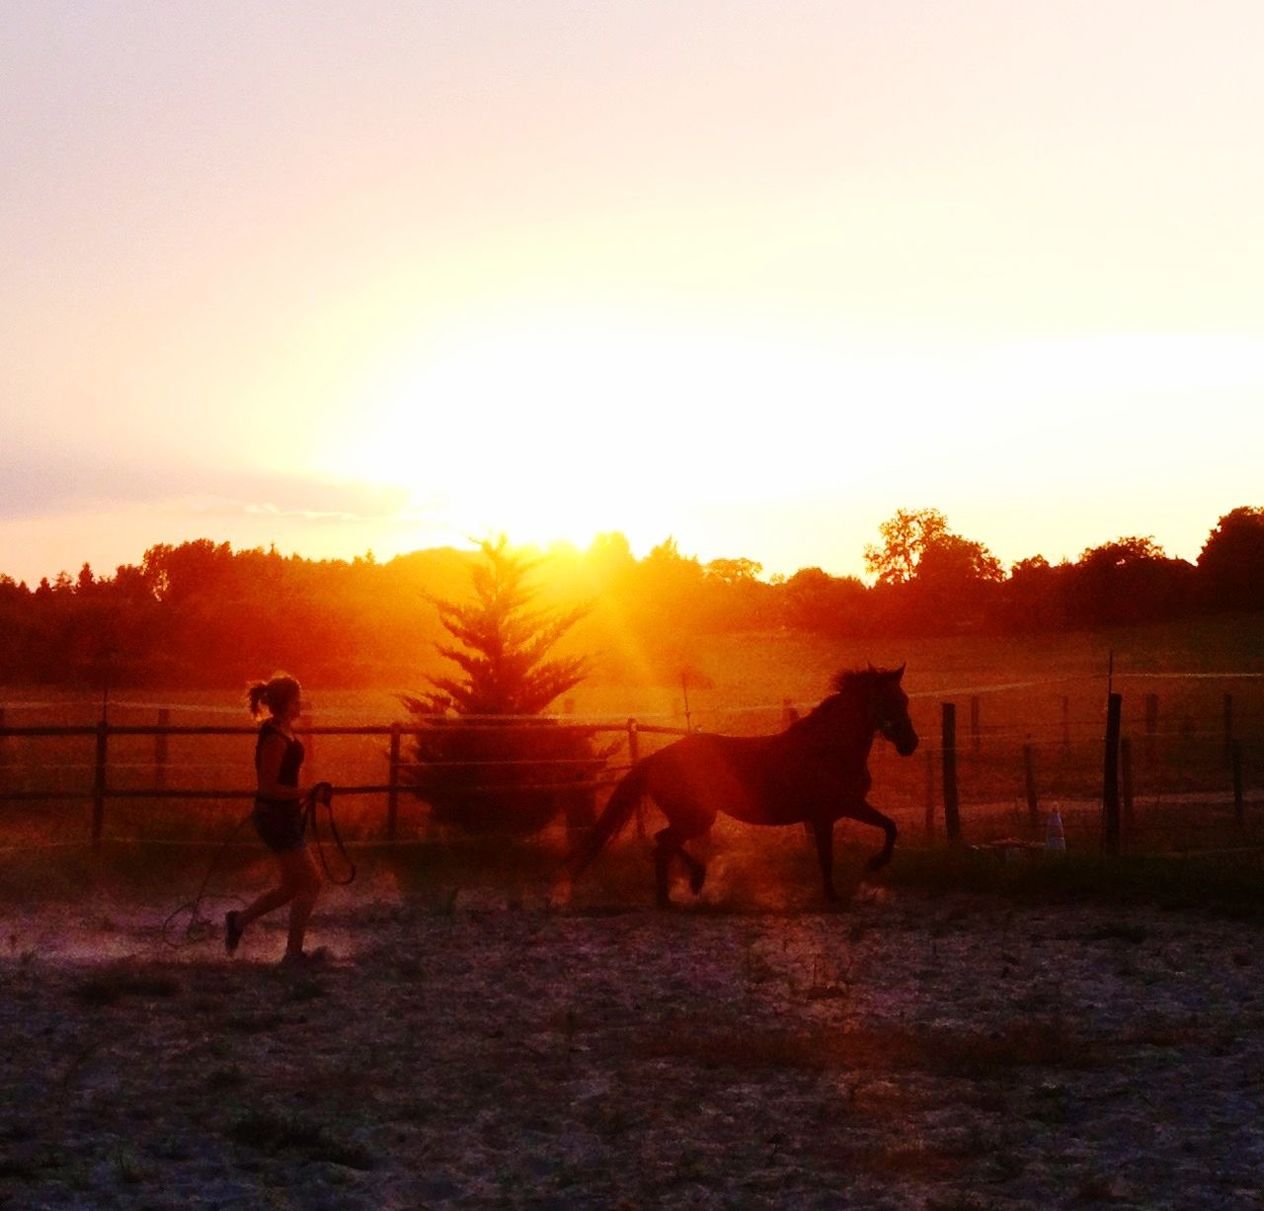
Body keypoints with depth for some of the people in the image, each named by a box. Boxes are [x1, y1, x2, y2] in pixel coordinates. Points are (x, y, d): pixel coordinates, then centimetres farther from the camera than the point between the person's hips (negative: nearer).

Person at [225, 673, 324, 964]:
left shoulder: (282, 730, 8)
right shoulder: (276, 739, -22)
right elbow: (268, 787, -24)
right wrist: (305, 793, -21)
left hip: (283, 817, 10)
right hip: (277, 818, -10)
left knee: (292, 886, 16)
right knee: (310, 883, -3)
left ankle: (239, 921, 26)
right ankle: (294, 953, 4)